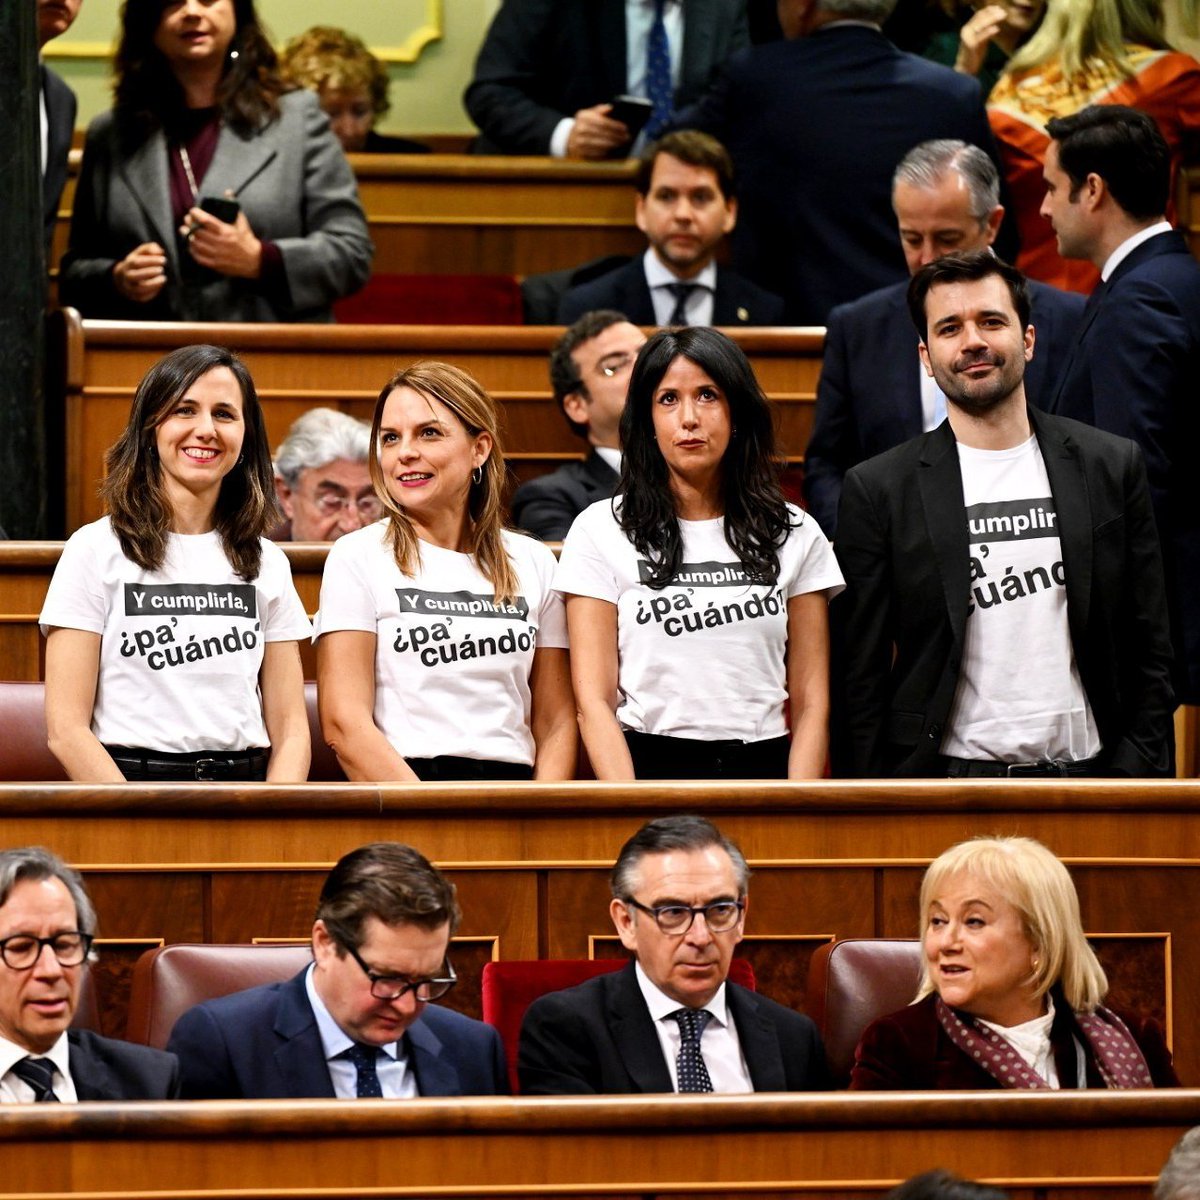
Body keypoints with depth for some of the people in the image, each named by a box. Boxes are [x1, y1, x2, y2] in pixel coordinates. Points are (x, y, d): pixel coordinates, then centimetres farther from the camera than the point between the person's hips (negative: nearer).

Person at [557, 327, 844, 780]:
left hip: (762, 770, 1)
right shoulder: (601, 531, 6)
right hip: (648, 767, -1)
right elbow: (594, 702, 0)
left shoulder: (795, 535, 12)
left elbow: (811, 703, 9)